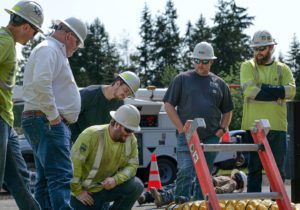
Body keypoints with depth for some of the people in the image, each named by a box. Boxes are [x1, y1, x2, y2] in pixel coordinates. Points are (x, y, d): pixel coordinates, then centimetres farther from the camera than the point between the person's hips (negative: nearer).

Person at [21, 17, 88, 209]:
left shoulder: (54, 51, 23)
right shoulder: (49, 50, -11)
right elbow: (41, 83, -27)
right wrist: (53, 116, -21)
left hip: (48, 123, 11)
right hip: (48, 123, -11)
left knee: (46, 179, 9)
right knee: (61, 176, -18)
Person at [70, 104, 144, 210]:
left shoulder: (131, 140, -7)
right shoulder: (91, 135, -23)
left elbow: (132, 165, -6)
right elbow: (74, 162, -24)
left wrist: (115, 179, -27)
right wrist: (77, 192, -20)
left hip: (107, 186, 4)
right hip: (85, 191, -4)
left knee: (136, 186, -20)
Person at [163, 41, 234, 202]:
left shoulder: (219, 84, 14)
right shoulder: (182, 79, 5)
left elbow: (227, 111, 22)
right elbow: (169, 104, 2)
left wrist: (222, 129, 5)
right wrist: (181, 129, -6)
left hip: (211, 138, 3)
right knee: (185, 173, -14)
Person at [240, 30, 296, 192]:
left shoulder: (282, 69, 12)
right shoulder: (248, 66, 7)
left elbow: (291, 90, -7)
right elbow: (249, 89, -12)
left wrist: (263, 88, -13)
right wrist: (277, 92, -10)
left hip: (277, 126, 2)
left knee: (278, 169, 4)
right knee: (254, 168, 3)